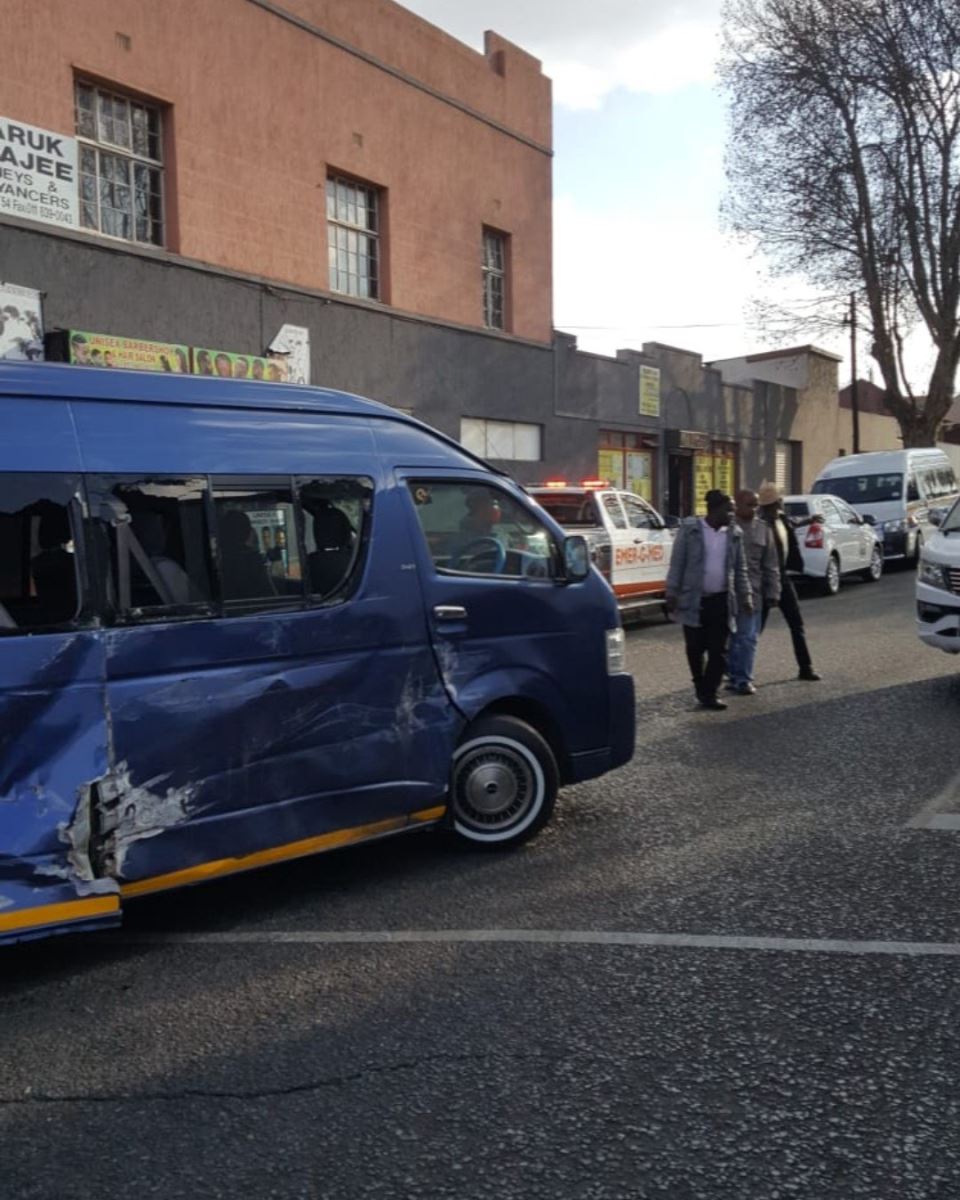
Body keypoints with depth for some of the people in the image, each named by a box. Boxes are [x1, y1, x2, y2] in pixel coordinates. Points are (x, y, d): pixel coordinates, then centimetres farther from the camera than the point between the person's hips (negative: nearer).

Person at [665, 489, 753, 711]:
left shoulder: (734, 534, 7)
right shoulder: (689, 529, -4)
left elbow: (740, 569, 12)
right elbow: (677, 563, -3)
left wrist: (746, 596, 5)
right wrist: (672, 593, -7)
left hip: (721, 601, 3)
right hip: (694, 600, -3)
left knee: (718, 651, 0)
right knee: (695, 649, 6)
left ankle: (709, 693, 7)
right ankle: (700, 687, 26)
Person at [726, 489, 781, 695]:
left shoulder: (763, 529, 9)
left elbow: (771, 565, 10)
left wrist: (773, 592, 4)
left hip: (751, 592, 2)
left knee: (749, 637, 0)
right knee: (728, 636, 6)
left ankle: (743, 678, 6)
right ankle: (735, 676, 16)